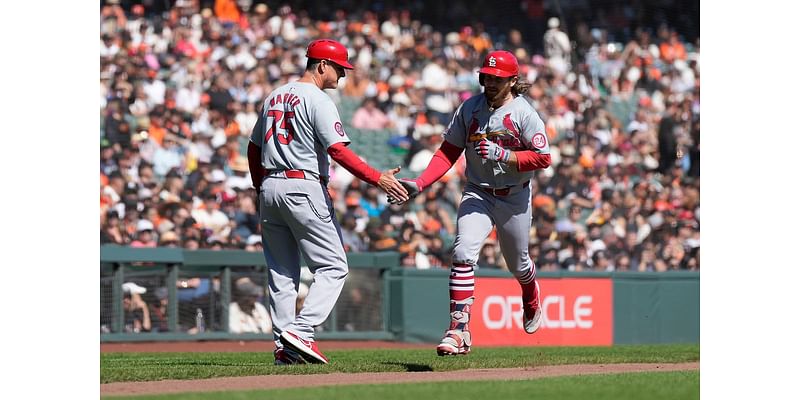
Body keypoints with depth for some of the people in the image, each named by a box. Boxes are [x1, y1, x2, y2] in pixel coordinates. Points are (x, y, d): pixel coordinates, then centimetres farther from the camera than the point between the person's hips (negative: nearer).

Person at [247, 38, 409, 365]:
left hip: (269, 188, 8)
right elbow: (338, 151, -18)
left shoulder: (274, 97, 17)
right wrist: (378, 179, -20)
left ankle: (282, 345, 6)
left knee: (282, 272, 11)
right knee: (333, 267, -5)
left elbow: (254, 148, 21)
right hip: (303, 188, -8)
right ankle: (301, 331, -19)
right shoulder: (317, 100, -8)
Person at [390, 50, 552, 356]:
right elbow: (449, 152, 2)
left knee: (517, 264, 16)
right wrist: (420, 183, -10)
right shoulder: (470, 108, -1)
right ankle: (458, 329, -24)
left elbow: (543, 158, -13)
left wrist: (503, 155, -25)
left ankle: (532, 302, 53)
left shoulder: (524, 113, -11)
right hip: (478, 193, 1)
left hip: (514, 198, -1)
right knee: (463, 253, -21)